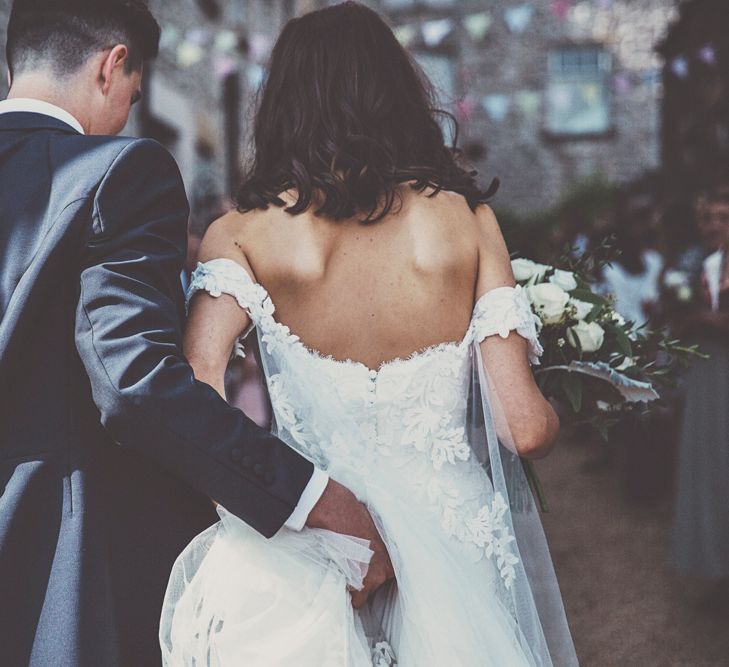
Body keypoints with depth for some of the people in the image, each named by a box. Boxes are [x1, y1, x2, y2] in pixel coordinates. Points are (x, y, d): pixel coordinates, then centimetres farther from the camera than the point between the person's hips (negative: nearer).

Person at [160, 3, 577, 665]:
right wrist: (554, 412, 13)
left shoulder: (241, 233, -7)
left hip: (306, 537, 0)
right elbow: (525, 428, -9)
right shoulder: (466, 217, -5)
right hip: (452, 531, 0)